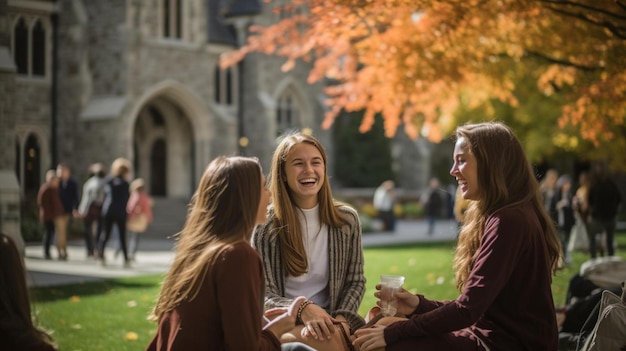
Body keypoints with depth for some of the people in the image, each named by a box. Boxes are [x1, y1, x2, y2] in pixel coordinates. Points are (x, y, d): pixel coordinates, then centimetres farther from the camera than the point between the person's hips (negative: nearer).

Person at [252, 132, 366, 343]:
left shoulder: (347, 219, 4)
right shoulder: (265, 224, -5)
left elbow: (355, 282, 10)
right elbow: (263, 296, -7)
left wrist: (341, 318, -10)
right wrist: (302, 309, -26)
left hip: (329, 321, 3)